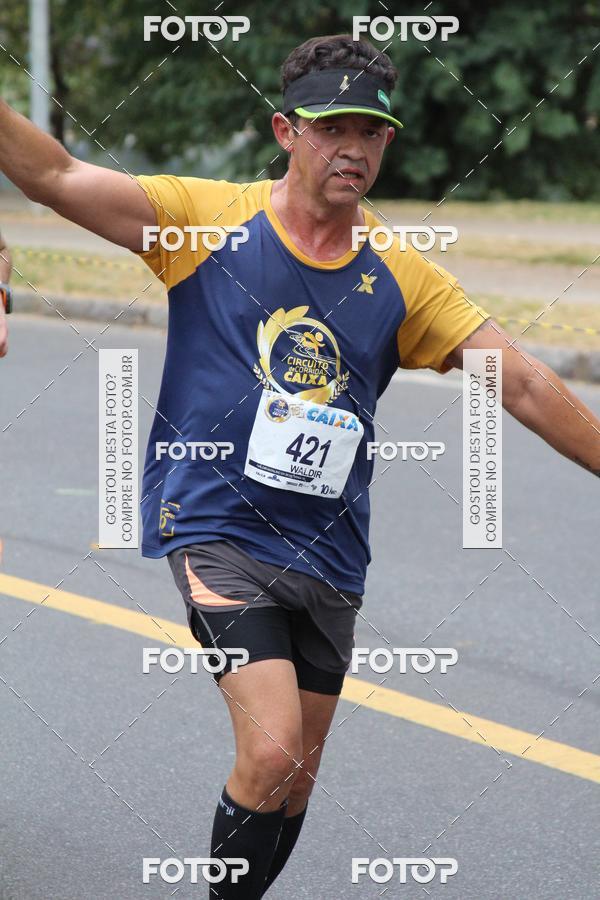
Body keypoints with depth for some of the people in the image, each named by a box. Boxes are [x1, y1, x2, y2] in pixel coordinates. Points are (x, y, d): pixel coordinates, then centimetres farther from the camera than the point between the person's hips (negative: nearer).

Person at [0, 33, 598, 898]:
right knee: (271, 754, -20)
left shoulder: (402, 275, 4)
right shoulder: (208, 217, -4)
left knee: (295, 777, 11)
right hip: (218, 530, -4)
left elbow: (523, 383, 4)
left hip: (328, 554, 5)